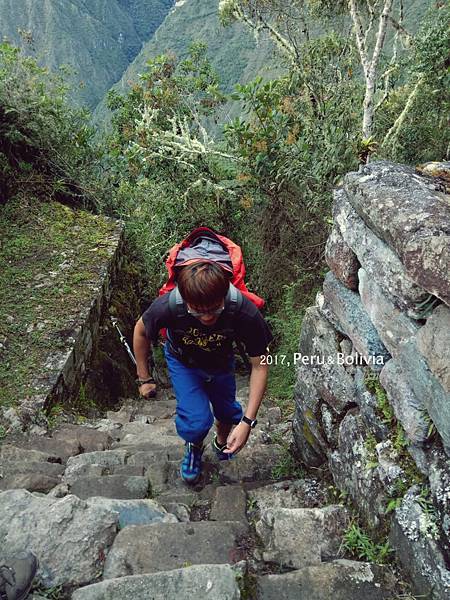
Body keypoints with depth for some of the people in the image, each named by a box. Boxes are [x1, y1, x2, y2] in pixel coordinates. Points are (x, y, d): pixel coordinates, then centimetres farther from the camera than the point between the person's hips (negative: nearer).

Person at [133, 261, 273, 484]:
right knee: (197, 421, -17)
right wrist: (144, 379, -6)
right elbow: (140, 332, -14)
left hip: (221, 362, 2)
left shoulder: (245, 313, -39)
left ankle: (222, 441, 52)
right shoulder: (167, 307, -39)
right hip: (183, 362, -1)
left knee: (227, 413, 15)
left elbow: (259, 365, -25)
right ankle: (194, 447, 20)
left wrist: (247, 422, -28)